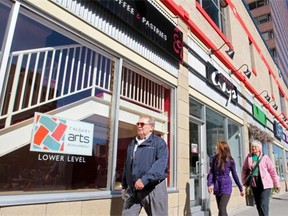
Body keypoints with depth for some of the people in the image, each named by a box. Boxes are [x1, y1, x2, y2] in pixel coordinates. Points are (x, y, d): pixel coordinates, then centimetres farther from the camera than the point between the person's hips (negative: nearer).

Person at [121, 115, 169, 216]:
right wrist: (124, 185, 16)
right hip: (132, 190, 5)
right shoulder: (132, 144, 15)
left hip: (153, 188, -5)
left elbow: (160, 164, -18)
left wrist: (145, 179, -27)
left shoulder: (159, 142, -4)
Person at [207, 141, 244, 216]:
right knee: (220, 209, 13)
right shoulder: (215, 158, 0)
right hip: (217, 187, 4)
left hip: (226, 187, -4)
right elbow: (211, 172, 0)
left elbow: (235, 175, 1)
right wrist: (209, 184, -13)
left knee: (222, 209, -13)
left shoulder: (230, 160, -7)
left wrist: (241, 189, 6)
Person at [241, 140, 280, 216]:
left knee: (263, 205, -10)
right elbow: (244, 170, 7)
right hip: (254, 185, 3)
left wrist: (277, 184, 0)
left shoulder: (265, 157, -5)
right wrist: (244, 182, 2)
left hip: (265, 184, -3)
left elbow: (272, 171, -2)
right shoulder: (248, 157, 2)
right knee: (258, 205, 14)